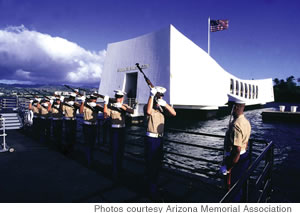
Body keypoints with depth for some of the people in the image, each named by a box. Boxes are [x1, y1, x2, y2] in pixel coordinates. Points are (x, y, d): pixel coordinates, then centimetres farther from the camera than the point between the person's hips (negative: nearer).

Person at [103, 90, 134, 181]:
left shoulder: (124, 106, 6)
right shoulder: (111, 106, -4)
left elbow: (132, 111, -14)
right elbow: (105, 115, -20)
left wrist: (121, 106, -26)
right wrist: (105, 103, -27)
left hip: (122, 130, 4)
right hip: (114, 130, -4)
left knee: (121, 150, 16)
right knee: (114, 151, -2)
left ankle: (119, 169, 37)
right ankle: (115, 174, 11)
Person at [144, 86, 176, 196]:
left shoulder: (162, 107, 6)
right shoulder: (148, 106, -8)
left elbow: (174, 113, -6)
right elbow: (148, 112, -33)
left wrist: (165, 104, -19)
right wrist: (151, 95, -30)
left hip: (160, 139, 6)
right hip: (151, 139, -6)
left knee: (158, 162, 18)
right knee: (150, 163, 4)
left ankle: (154, 183, 39)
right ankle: (151, 188, 18)